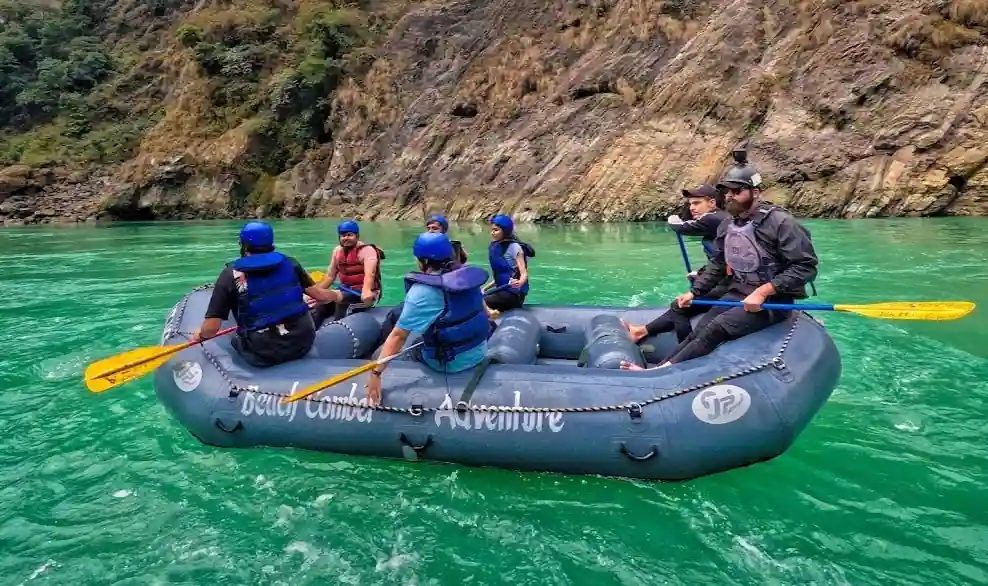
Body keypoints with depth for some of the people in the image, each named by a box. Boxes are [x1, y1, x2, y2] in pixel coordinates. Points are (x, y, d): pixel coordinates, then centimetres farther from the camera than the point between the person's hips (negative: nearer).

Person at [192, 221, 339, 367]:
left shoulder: (231, 274, -5)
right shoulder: (289, 263, 2)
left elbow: (211, 329, -8)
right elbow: (319, 295, 5)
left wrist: (199, 335, 15)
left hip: (263, 355, -2)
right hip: (302, 343, 2)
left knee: (236, 341, 28)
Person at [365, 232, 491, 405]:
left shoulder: (422, 291, -22)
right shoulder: (468, 274, -4)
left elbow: (398, 335, -26)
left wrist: (376, 372, -26)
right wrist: (488, 314, 38)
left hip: (450, 363, -6)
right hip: (480, 352, 6)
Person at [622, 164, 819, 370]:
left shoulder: (780, 222, -14)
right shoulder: (727, 226, 7)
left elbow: (805, 266, -18)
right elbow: (717, 265, 19)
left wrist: (763, 292, -25)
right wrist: (694, 292, 7)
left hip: (772, 300, -7)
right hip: (738, 294, 7)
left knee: (716, 329, -27)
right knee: (698, 333, -13)